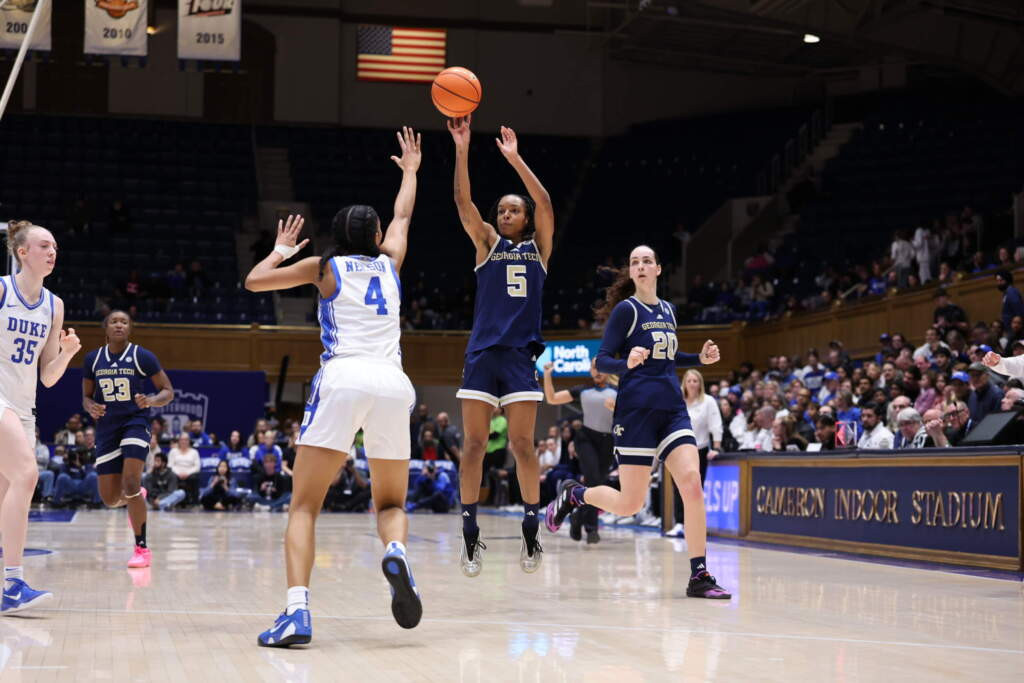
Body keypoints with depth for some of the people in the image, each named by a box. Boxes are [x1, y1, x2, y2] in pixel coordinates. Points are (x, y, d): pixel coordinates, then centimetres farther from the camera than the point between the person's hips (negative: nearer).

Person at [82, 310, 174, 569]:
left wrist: (151, 400, -23)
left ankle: (142, 548, -9)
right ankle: (133, 500, 41)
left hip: (135, 423, -4)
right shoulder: (92, 359, 3)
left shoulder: (142, 356, -5)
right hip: (106, 427, 4)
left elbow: (168, 392, -1)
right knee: (110, 498, 1)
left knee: (130, 483, -22)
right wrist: (90, 407, -11)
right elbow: (86, 396, 13)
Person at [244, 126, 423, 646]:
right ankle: (396, 552, -18)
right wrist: (410, 169, 58)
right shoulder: (390, 262, 22)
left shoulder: (324, 266, 14)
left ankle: (297, 610, -20)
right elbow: (403, 215, 42)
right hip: (393, 383, 3)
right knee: (391, 503, 17)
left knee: (303, 507, 0)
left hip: (342, 379, -2)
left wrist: (282, 250, 37)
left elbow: (254, 280, 19)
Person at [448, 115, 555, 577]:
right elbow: (463, 202, -3)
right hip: (482, 351, 1)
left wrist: (515, 160, -13)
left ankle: (531, 535, 5)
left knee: (522, 444, -3)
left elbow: (545, 204, -5)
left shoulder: (539, 245, 12)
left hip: (521, 353, -1)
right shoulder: (487, 243, 11)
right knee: (474, 445, -3)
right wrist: (462, 150, -15)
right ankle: (471, 538, 1)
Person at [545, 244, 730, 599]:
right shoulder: (626, 310, -5)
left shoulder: (668, 310, 14)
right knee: (629, 504, -2)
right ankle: (573, 493, 28)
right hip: (636, 411, -5)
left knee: (692, 484, -14)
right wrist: (626, 363, -27)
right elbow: (602, 360, -7)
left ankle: (699, 576, -10)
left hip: (673, 410, 5)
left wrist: (700, 358, 13)